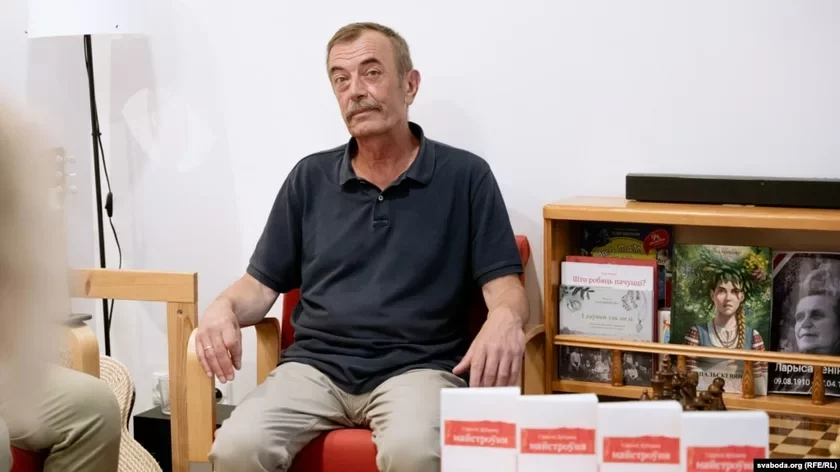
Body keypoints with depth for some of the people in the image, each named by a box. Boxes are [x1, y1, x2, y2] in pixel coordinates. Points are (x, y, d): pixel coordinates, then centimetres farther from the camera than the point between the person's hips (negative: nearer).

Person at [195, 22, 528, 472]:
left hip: (417, 367, -2)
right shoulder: (309, 177, 13)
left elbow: (503, 284, 1)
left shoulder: (465, 176, 4)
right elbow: (262, 283, 15)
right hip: (315, 364, 3)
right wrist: (224, 308, -8)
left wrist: (505, 319, -23)